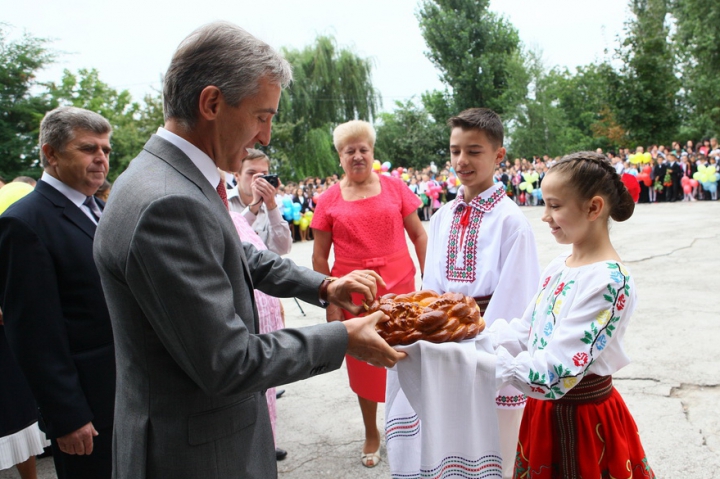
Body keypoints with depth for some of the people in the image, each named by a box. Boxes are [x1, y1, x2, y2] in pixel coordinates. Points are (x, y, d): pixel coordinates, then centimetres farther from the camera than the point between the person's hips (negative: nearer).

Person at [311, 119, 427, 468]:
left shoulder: (395, 187, 1)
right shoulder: (329, 200, -1)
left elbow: (418, 235, 3)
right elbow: (319, 256, 2)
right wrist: (330, 303, -2)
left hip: (399, 284, 0)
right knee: (362, 361, 11)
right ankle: (371, 434, 32)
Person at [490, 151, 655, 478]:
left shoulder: (610, 281, -23)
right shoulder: (557, 268, 3)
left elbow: (553, 375, -29)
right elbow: (525, 332, 6)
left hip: (583, 417, -7)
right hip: (546, 411, 8)